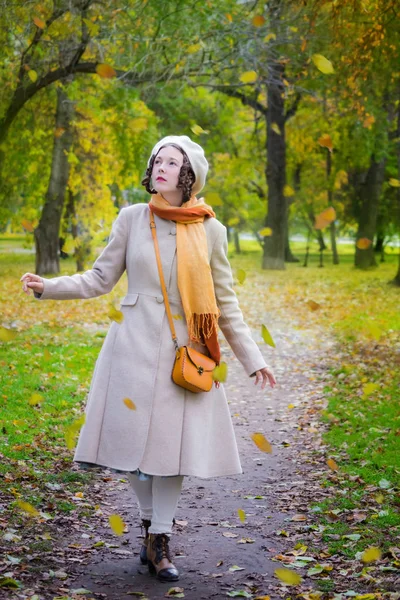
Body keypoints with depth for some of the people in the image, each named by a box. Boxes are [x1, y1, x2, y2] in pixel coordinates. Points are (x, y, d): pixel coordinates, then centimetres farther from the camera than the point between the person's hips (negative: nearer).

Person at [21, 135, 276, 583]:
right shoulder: (132, 219, 3)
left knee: (172, 441, -1)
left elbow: (225, 301, 9)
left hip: (184, 351, 0)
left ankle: (159, 540, 13)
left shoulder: (210, 230, 3)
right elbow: (101, 279, 6)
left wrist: (252, 358, 8)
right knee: (133, 437, 2)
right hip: (135, 345, 0)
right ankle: (152, 524, 24)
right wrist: (48, 287, -7)